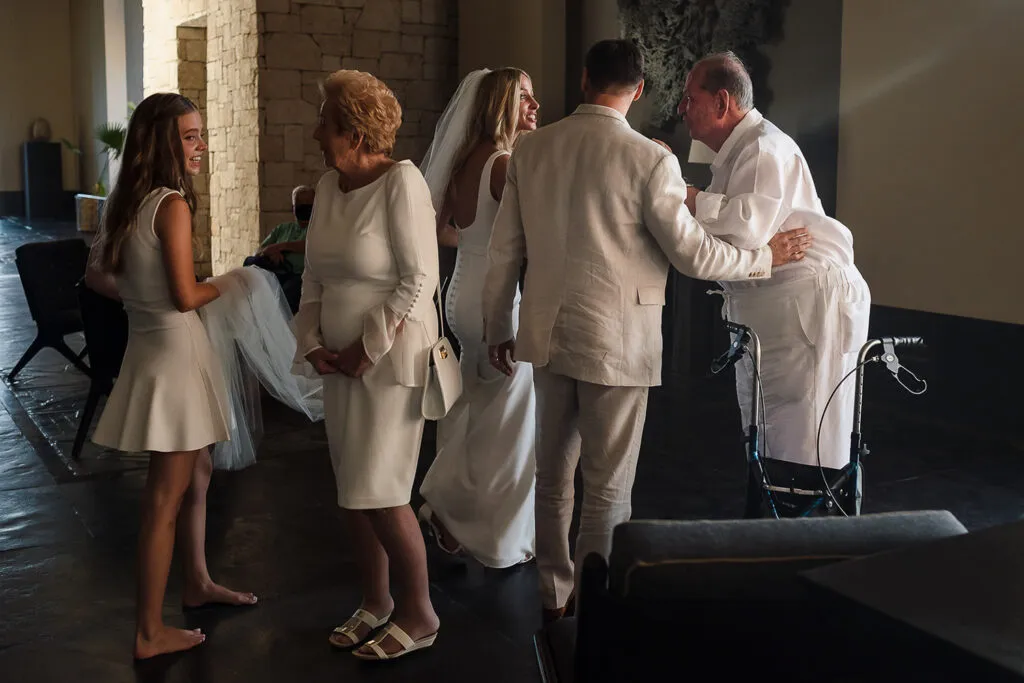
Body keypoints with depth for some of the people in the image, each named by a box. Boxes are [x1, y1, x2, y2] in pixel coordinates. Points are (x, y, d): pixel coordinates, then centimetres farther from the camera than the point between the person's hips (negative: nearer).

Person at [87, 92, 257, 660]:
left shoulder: (126, 200, 7)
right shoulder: (172, 204, -18)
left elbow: (97, 274, 15)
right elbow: (186, 297, -20)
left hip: (151, 342, 9)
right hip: (172, 351, -9)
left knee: (196, 473, 24)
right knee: (166, 496, 1)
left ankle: (197, 582, 41)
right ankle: (150, 634, 12)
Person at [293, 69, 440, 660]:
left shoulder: (401, 182, -15)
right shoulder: (329, 186, 7)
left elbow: (419, 279, -17)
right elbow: (314, 275, 13)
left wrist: (369, 350, -15)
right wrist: (312, 341, 2)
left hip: (392, 358, -7)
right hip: (340, 360, 7)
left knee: (378, 492, -3)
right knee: (353, 489, 12)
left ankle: (419, 613, 16)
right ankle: (376, 603, 30)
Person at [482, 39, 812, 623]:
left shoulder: (531, 149, 2)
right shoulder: (649, 159, -13)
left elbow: (505, 250, 6)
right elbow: (693, 255, -10)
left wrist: (499, 329, 17)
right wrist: (767, 257, 6)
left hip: (548, 334, 5)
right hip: (616, 342, -5)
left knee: (553, 474, 18)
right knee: (608, 488, 7)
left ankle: (554, 595, 32)